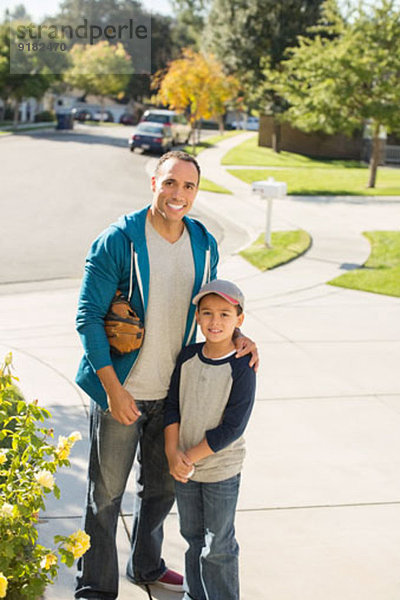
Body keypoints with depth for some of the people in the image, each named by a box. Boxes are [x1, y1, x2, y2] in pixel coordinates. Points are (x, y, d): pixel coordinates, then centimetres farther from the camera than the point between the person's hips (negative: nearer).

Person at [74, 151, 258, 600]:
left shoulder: (203, 244, 1)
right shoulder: (118, 241, -16)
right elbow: (88, 316, -15)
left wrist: (234, 335, -6)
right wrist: (113, 389, -18)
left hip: (173, 390, 6)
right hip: (120, 391, -5)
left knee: (163, 484, 21)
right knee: (106, 491, 6)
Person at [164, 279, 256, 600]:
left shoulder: (242, 368, -18)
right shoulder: (188, 356, -3)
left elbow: (232, 428, -20)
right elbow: (173, 407, 1)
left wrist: (190, 457, -17)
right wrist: (173, 454, -11)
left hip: (221, 470, -5)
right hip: (185, 466, 5)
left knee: (219, 545, 8)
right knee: (193, 536, 21)